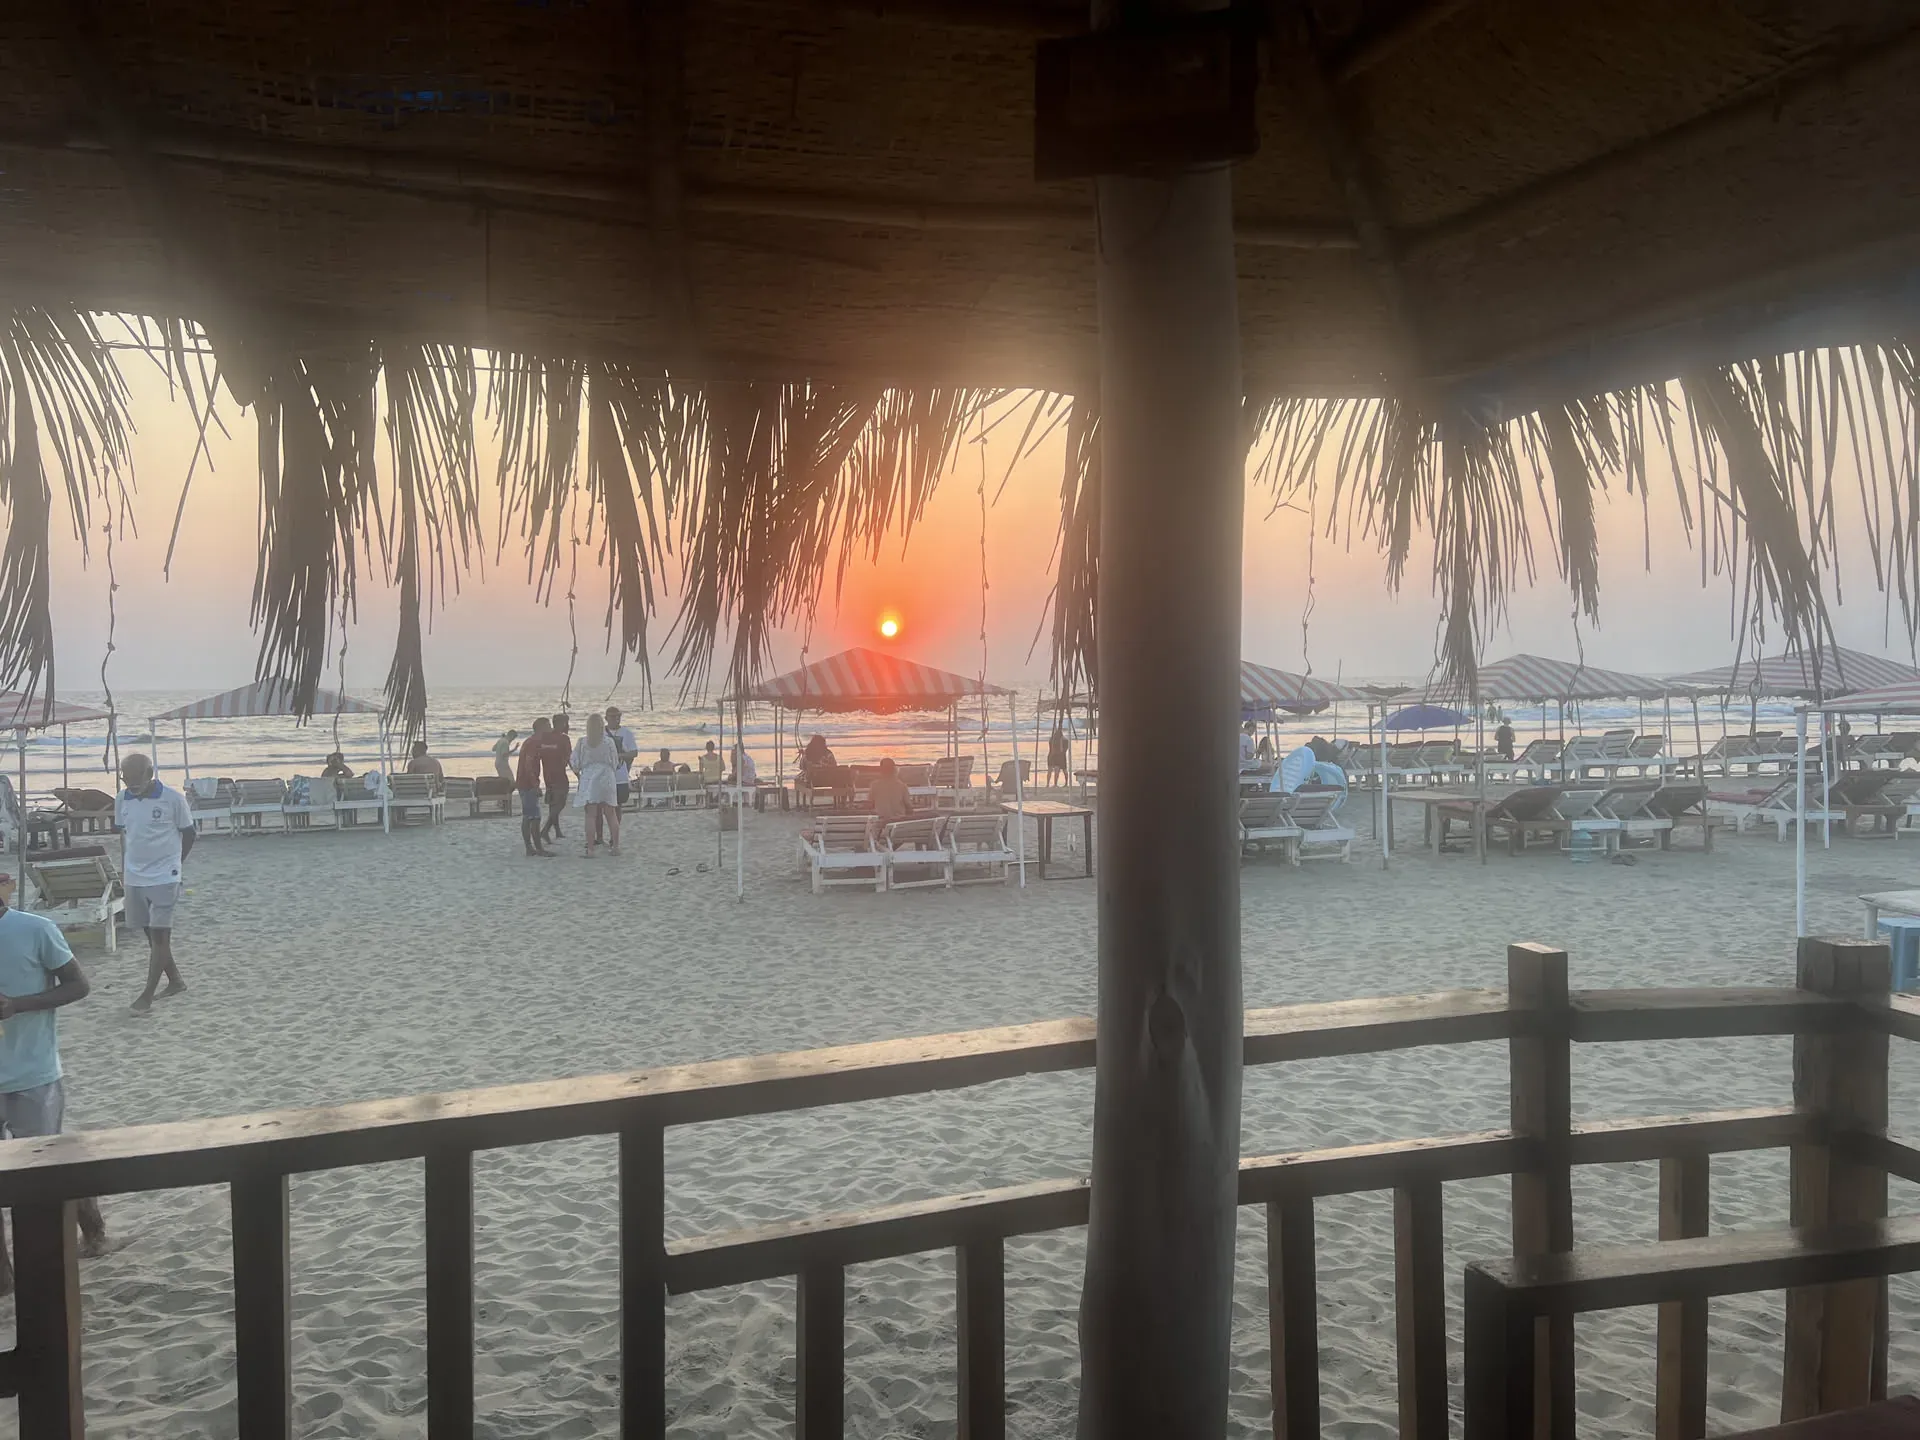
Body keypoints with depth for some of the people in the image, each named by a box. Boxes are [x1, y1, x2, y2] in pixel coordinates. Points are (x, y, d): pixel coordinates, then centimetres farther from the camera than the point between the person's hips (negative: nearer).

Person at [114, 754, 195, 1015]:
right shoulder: (122, 799, 2)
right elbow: (123, 833, 17)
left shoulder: (173, 798, -12)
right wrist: (124, 867, 14)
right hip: (134, 878, 6)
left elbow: (189, 833, -1)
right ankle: (175, 980, 30)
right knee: (151, 934, 14)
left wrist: (174, 863, 4)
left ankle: (147, 996, -1)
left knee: (159, 936, -5)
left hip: (164, 878, -6)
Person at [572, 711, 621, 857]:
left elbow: (575, 764, 0)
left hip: (588, 780, -1)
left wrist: (578, 773, 20)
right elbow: (615, 764, 6)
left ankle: (590, 849, -3)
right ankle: (615, 846, 14)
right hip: (607, 779, 1)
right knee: (611, 814, 10)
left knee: (591, 816, 1)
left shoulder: (582, 742, -4)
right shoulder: (609, 742, -2)